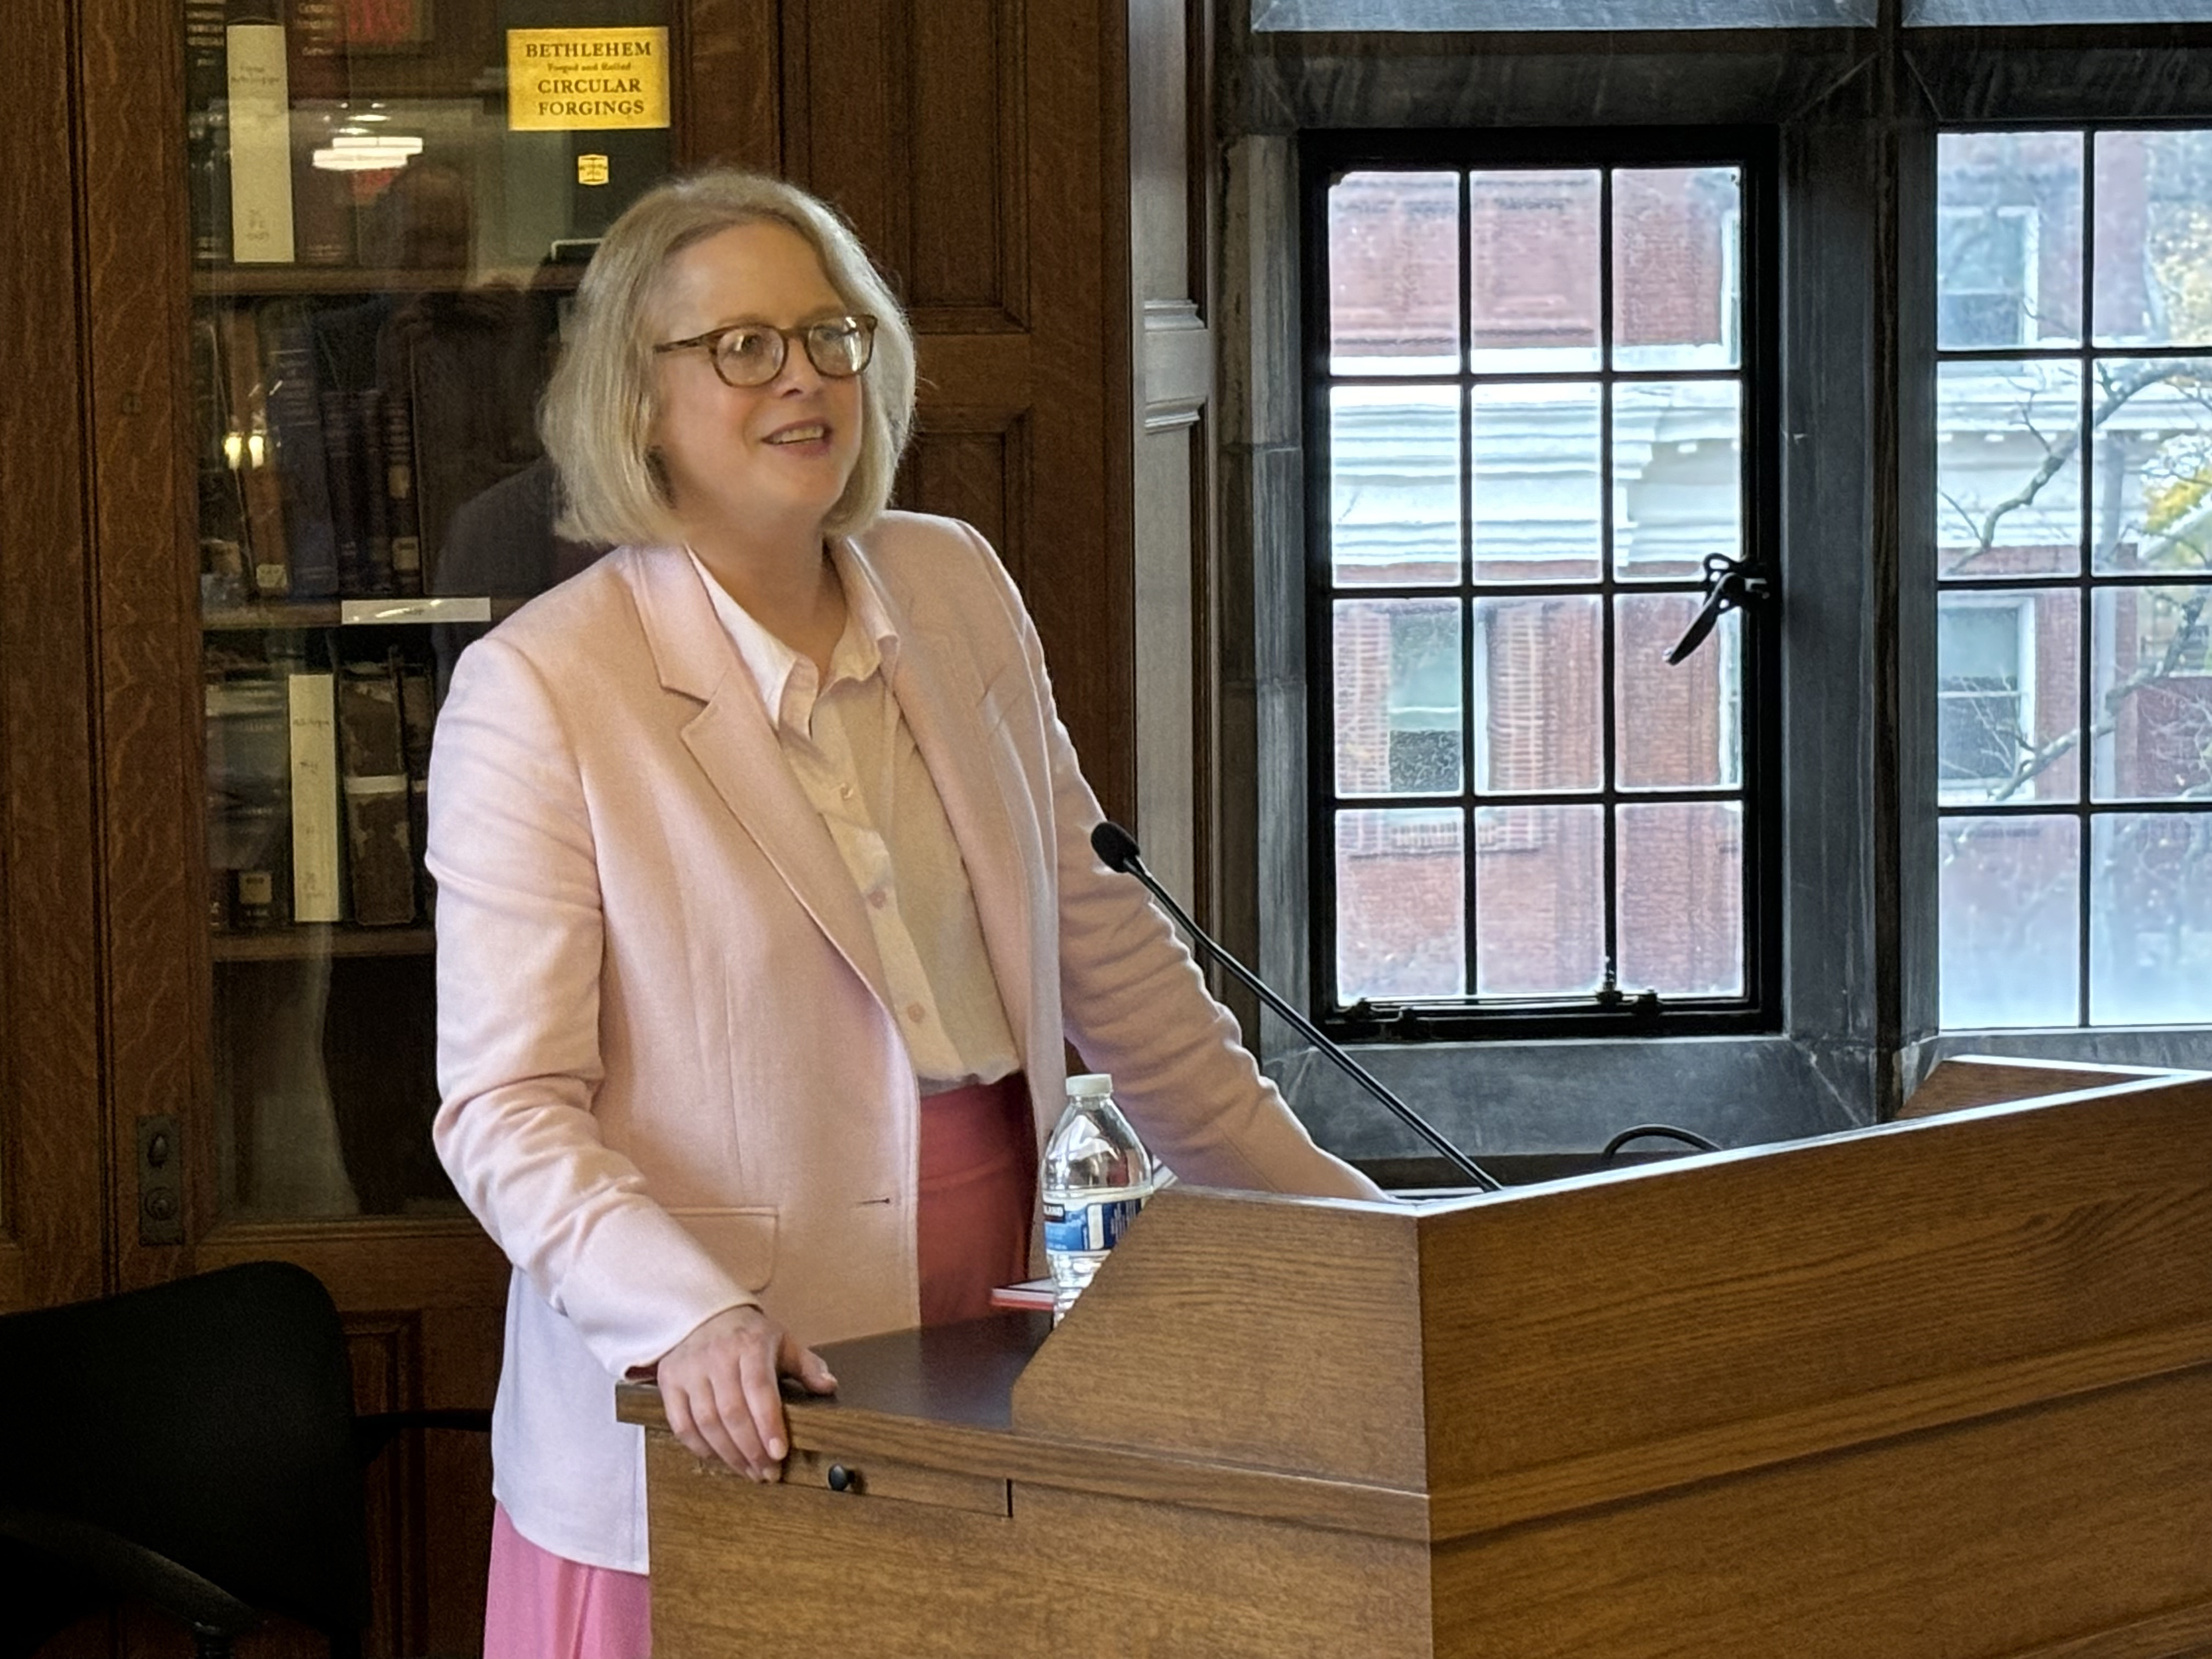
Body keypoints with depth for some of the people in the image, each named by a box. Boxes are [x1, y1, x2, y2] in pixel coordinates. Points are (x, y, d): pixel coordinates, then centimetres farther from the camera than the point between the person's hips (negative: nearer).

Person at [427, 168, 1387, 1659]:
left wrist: (1321, 1203, 14)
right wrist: (693, 1320, -27)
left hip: (978, 1394, 5)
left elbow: (1096, 930, 16)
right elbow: (507, 1104, -12)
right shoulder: (539, 692, -9)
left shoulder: (957, 593, 8)